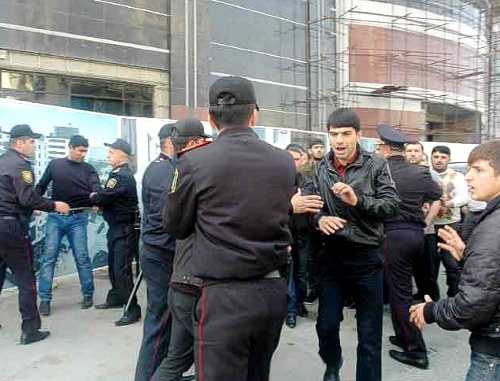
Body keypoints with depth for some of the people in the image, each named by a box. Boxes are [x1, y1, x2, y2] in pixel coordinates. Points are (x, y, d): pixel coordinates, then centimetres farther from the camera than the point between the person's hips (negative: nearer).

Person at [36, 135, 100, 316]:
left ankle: (88, 294, 15)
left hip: (77, 218, -1)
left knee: (82, 257, 1)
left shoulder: (88, 169, 4)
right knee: (48, 257, -1)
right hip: (55, 217, 1)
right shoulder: (54, 165, 6)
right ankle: (45, 299, 8)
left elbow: (96, 188, -11)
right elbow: (41, 186, 13)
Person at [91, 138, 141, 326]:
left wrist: (93, 197, -1)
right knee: (113, 265, 21)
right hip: (116, 226, 11)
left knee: (122, 268, -8)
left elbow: (103, 197, -21)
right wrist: (99, 202, -3)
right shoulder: (119, 173, 14)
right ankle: (116, 298, 37)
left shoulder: (122, 176, -20)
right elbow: (109, 198, 15)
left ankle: (132, 310, -2)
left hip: (124, 228, -10)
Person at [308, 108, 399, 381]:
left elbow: (392, 205, -11)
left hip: (367, 257, -2)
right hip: (332, 256, 3)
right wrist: (319, 219, -16)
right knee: (326, 325, 14)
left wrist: (357, 200, -26)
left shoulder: (376, 165, -5)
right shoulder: (321, 169, 4)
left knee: (369, 333, 9)